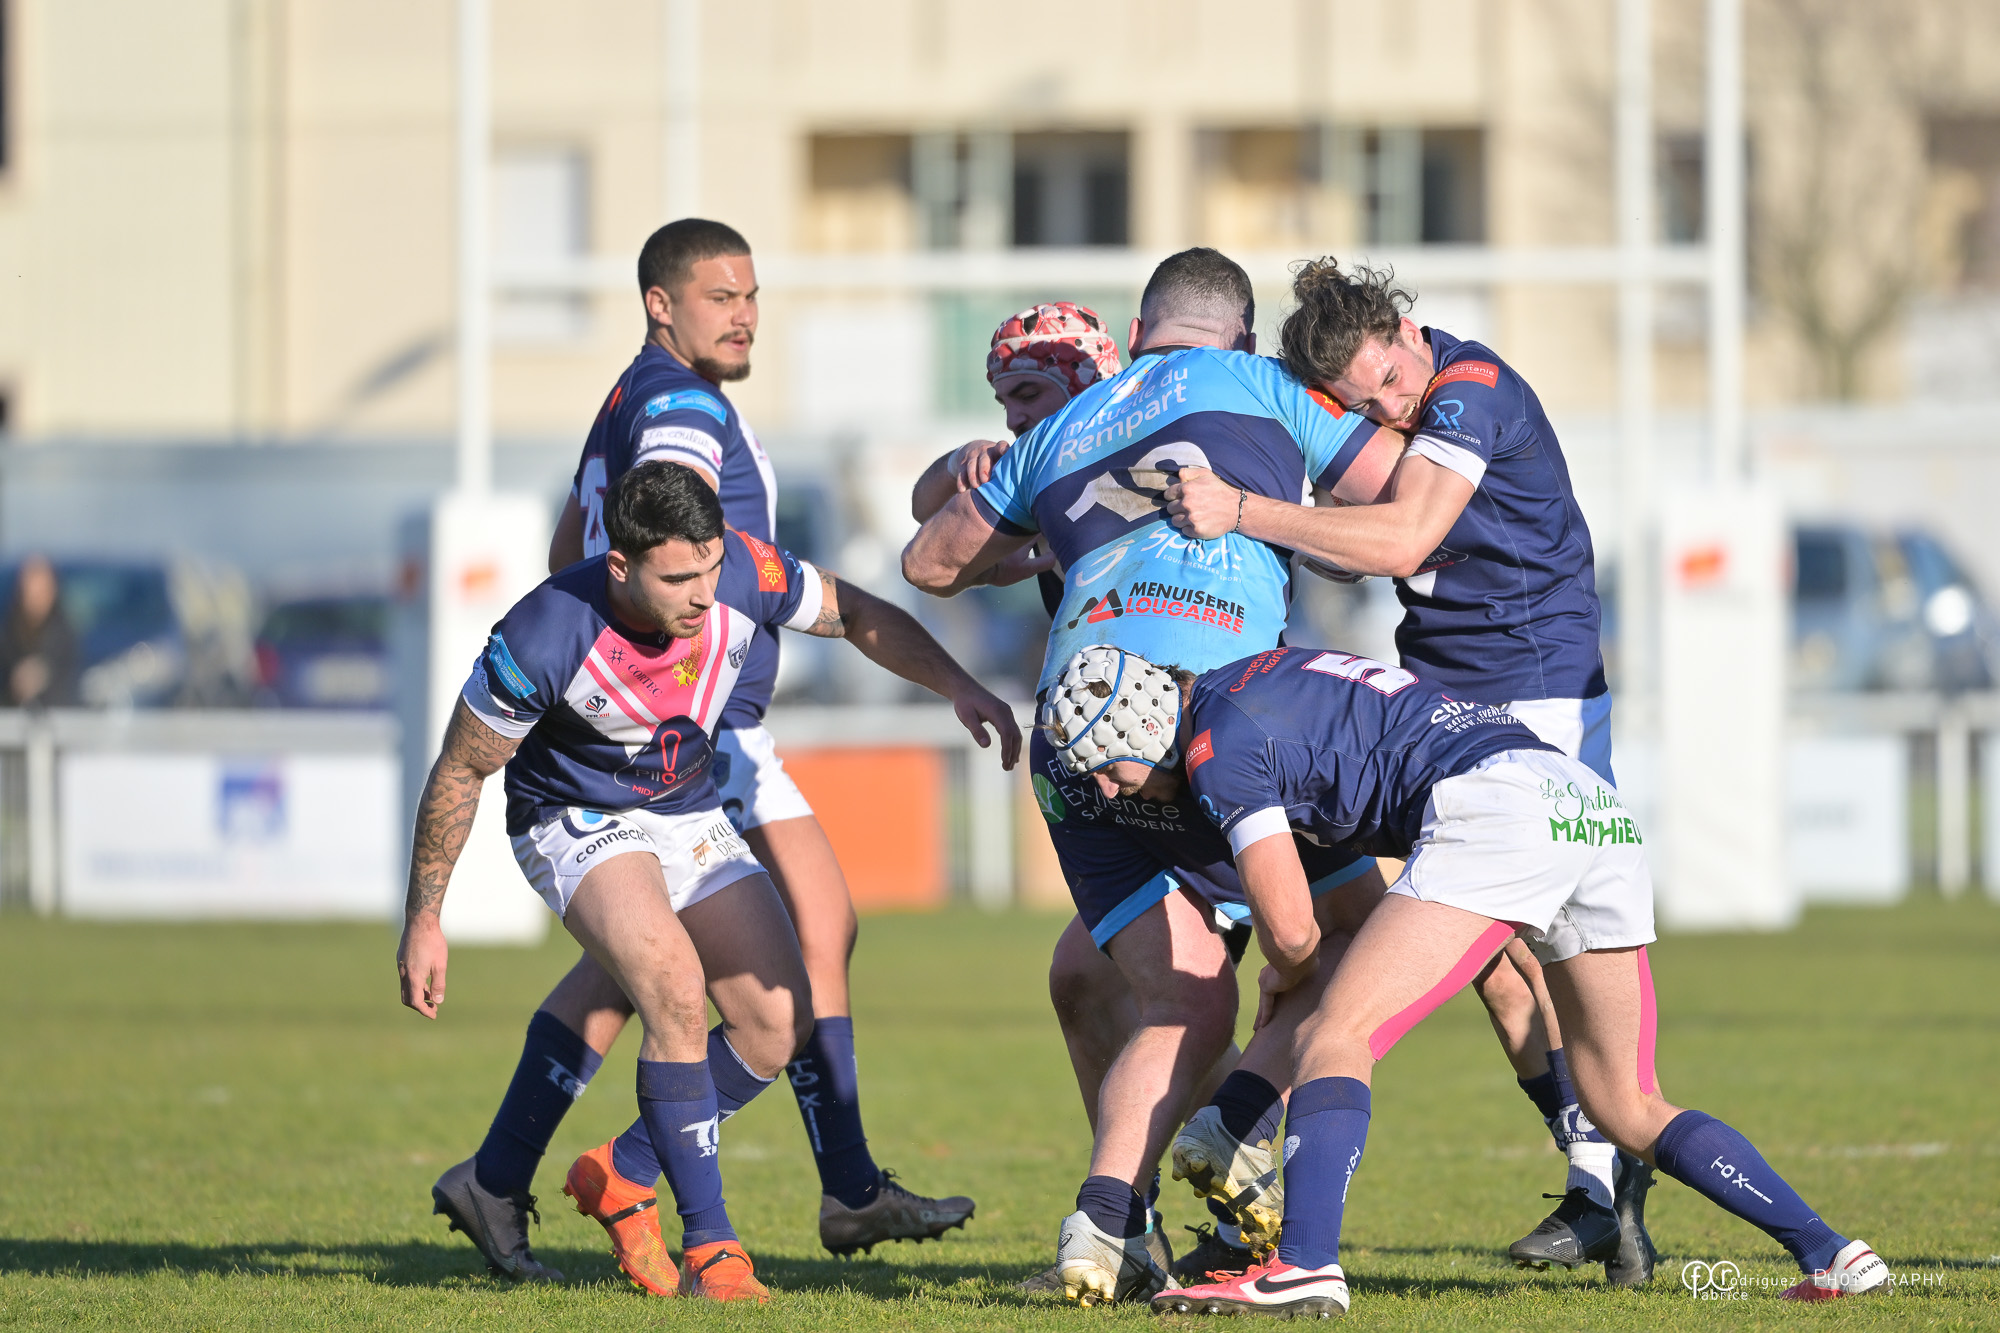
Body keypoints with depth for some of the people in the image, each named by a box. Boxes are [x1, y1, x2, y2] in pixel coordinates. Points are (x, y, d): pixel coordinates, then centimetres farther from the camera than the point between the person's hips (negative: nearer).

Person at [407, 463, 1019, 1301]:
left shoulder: (745, 573, -23)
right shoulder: (544, 640, -32)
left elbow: (858, 615, -1)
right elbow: (460, 770, -17)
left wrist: (958, 685, -14)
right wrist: (423, 918, -10)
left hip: (690, 817, 6)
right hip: (576, 823, -6)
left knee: (780, 1023, -4)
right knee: (675, 987, -30)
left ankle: (620, 1176, 16)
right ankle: (709, 1246, -21)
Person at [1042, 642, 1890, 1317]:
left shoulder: (1217, 744, 0)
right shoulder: (1260, 677, 28)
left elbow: (1291, 927, -3)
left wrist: (1287, 973, 21)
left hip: (1497, 805, -9)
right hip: (1598, 809, 9)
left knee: (1335, 1038, -9)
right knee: (1629, 1112, 14)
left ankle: (1305, 1267, -27)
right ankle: (1827, 1252, 4)